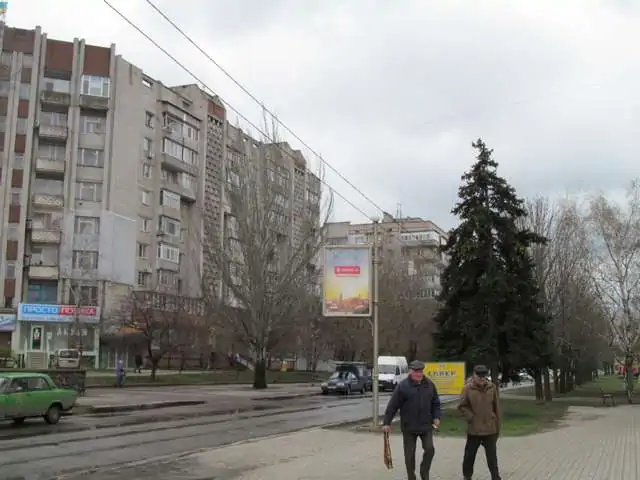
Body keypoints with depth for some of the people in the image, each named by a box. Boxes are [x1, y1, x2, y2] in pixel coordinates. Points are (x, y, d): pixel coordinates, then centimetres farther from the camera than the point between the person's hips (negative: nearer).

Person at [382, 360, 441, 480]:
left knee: (430, 449, -2)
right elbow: (392, 406, -9)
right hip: (409, 427, -2)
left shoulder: (429, 384, 2)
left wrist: (436, 417, -1)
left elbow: (435, 403, 12)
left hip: (426, 425, 3)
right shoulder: (403, 386, -10)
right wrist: (386, 423, -9)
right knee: (410, 454, 5)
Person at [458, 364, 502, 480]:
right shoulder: (468, 388, -7)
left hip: (490, 429, 0)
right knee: (469, 456, 12)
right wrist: (471, 418, -12)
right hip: (474, 429, 0)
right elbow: (461, 406, -1)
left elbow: (496, 408, 5)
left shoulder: (492, 387, -2)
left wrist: (497, 427, 6)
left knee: (492, 458, 1)